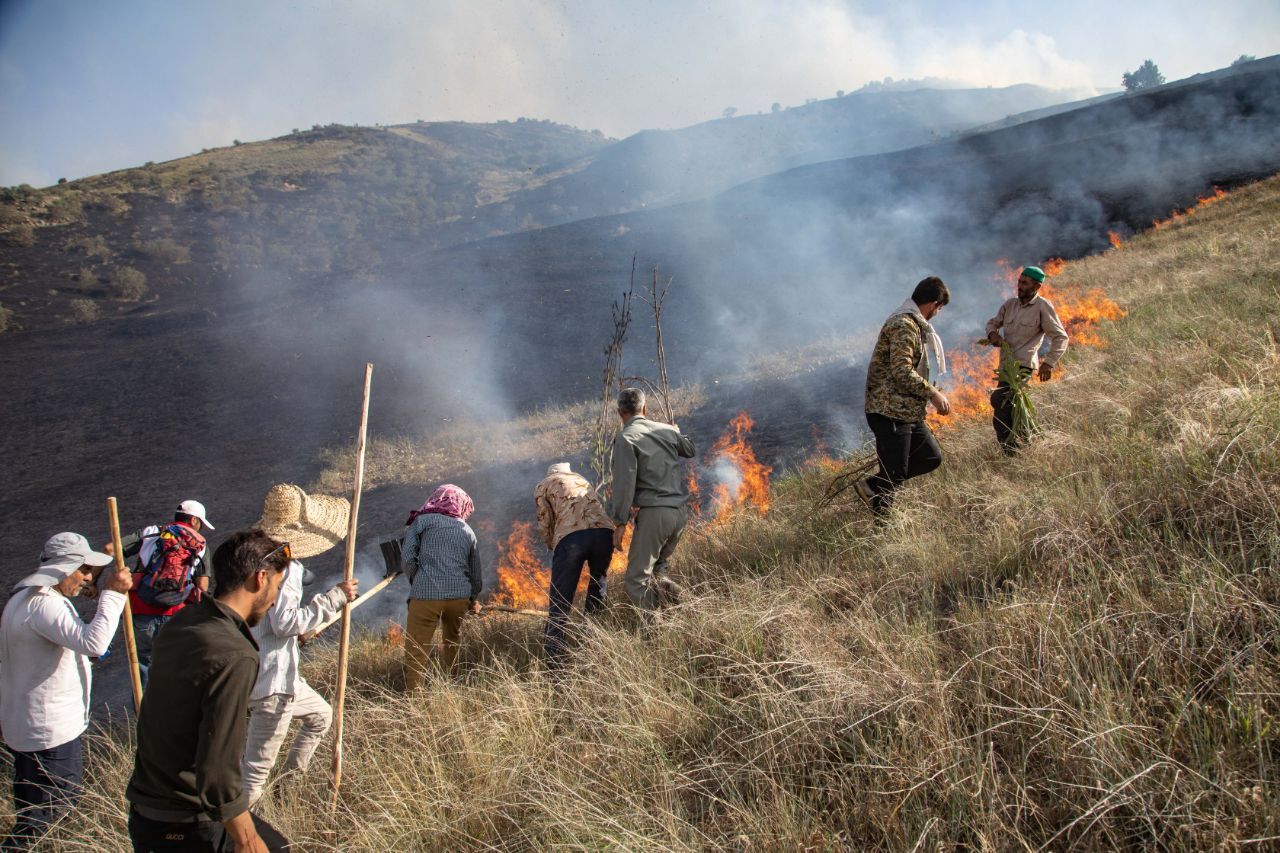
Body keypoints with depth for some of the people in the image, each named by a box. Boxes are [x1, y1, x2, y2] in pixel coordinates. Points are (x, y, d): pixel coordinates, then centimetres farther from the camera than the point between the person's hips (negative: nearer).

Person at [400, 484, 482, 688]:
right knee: (452, 641, 26)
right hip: (459, 596, 4)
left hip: (426, 595, -4)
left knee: (416, 651, -2)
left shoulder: (422, 521, 7)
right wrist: (474, 599, 38)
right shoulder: (466, 530, 18)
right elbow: (476, 571, 22)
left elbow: (407, 558, -3)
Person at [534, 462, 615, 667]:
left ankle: (552, 663, -9)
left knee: (560, 603, -1)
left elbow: (545, 524, 16)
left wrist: (553, 547, 32)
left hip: (571, 537, -4)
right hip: (604, 531, 4)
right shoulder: (581, 480, 37)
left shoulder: (543, 486, 25)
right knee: (597, 593, 27)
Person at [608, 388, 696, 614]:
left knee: (637, 578, -2)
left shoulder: (626, 438, -7)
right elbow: (689, 450, 31)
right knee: (659, 564, 25)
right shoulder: (667, 430, 11)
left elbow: (624, 482, -15)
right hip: (681, 510, 7)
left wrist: (619, 523, -11)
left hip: (653, 512, -7)